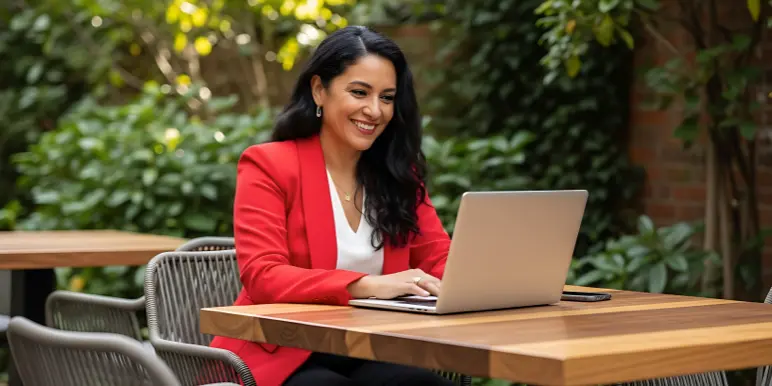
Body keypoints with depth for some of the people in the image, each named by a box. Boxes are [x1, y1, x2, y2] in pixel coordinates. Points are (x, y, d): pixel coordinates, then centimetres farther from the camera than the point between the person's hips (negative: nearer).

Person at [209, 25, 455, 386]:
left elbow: (440, 260, 9)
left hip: (374, 354, 5)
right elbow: (262, 278, -16)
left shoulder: (400, 172, 12)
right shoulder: (267, 166, -5)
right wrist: (368, 285, -29)